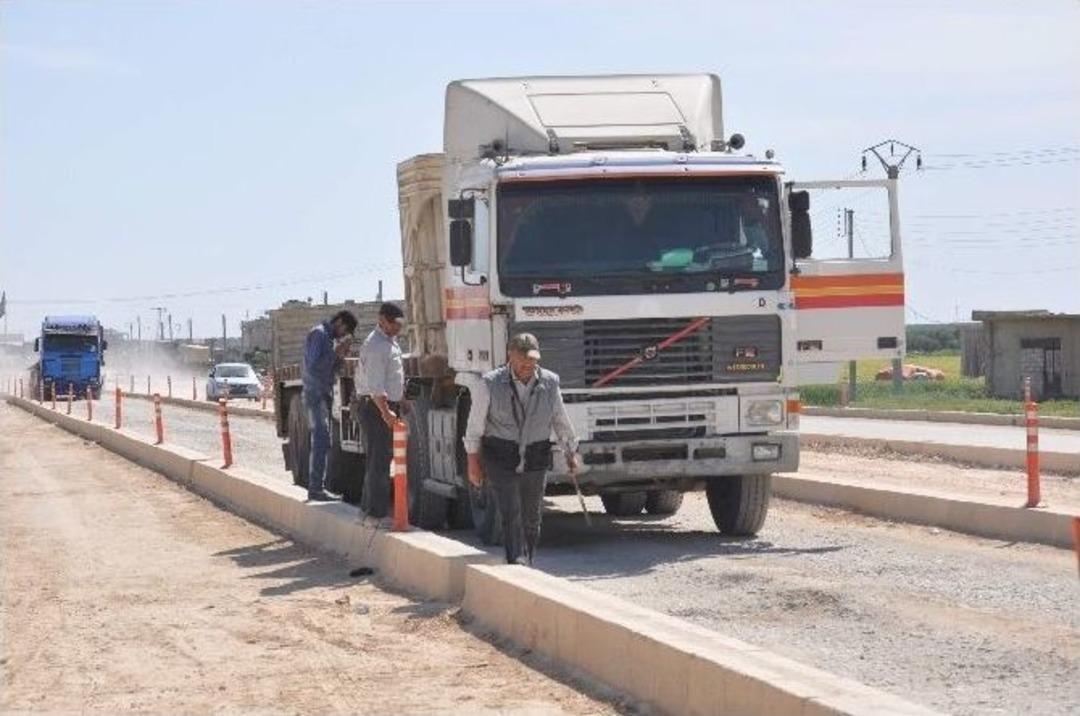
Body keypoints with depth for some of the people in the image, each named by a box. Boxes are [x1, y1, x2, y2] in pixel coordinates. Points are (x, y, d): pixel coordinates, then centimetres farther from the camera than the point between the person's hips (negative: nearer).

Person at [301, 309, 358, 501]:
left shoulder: (328, 337, 18)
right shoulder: (318, 334, -12)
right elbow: (314, 365, -20)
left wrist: (340, 355, 5)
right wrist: (336, 353, -16)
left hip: (322, 395, 10)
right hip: (315, 394, -10)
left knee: (320, 442, 10)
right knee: (321, 441, -12)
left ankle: (315, 487, 14)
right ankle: (316, 489, -14)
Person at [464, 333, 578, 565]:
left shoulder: (550, 383, 2)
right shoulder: (491, 385, -6)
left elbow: (561, 421, 15)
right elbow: (475, 426, 1)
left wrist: (571, 453, 18)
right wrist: (473, 462, 0)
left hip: (536, 459, 3)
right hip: (501, 459, -3)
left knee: (531, 518, 8)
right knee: (511, 516, -14)